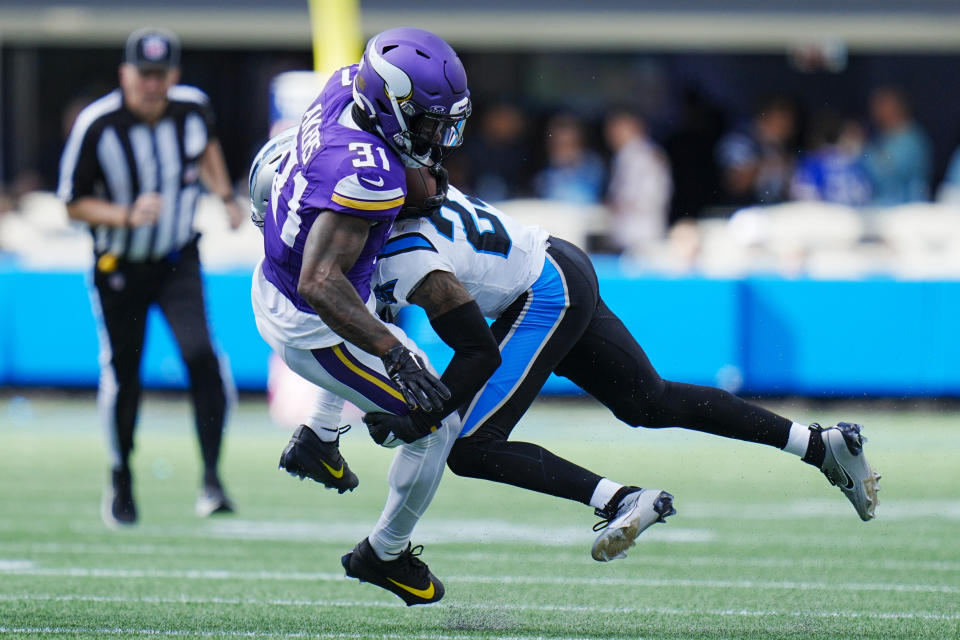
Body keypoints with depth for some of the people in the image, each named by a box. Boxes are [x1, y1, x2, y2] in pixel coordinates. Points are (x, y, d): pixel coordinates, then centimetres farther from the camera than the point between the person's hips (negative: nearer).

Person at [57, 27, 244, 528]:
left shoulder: (192, 107, -9)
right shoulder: (96, 126, -20)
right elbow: (74, 204, -13)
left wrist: (225, 195, 8)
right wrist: (127, 216, -28)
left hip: (179, 261, 1)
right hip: (119, 266, -1)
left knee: (201, 355, -20)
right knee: (122, 376, 6)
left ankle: (211, 478, -13)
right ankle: (120, 482, 30)